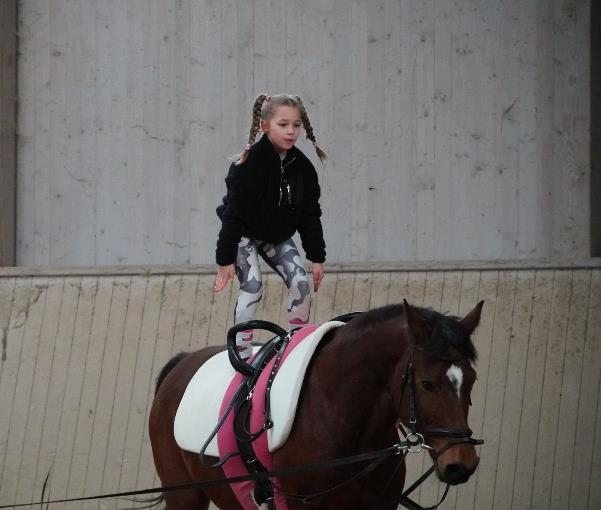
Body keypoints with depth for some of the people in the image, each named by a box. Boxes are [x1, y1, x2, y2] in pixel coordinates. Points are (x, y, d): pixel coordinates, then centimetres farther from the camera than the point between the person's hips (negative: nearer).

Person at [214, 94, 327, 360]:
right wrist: (225, 259, -23)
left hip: (278, 236, 5)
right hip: (244, 235, -5)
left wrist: (317, 257, -2)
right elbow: (234, 213, -24)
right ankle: (241, 351, -13)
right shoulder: (248, 164, -26)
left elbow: (310, 215, -2)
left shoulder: (302, 166, -11)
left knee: (301, 281, -9)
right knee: (252, 285, -18)